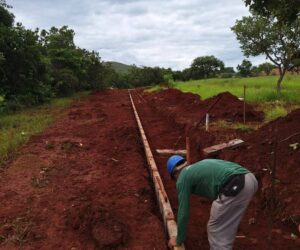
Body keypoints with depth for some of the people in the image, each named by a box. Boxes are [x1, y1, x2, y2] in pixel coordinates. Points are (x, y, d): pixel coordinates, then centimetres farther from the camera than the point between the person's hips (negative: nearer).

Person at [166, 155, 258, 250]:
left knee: (215, 229, 12)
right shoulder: (199, 166, 35)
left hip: (234, 186, -9)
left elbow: (183, 212, 14)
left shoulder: (183, 179, 13)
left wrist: (179, 240, 29)